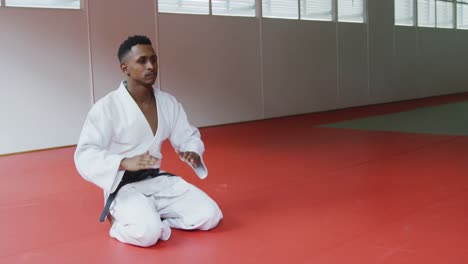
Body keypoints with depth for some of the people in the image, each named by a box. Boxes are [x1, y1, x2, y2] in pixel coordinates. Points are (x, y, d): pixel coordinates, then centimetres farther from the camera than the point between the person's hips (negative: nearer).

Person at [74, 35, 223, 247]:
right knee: (148, 233, -33)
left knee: (210, 216, -9)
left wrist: (193, 153, -13)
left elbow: (188, 136, 12)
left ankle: (153, 216, 8)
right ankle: (122, 222, 2)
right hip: (124, 187, -5)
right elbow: (85, 157, -20)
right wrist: (125, 163, -37)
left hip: (159, 181, 6)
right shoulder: (106, 108, -17)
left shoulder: (168, 102, 1)